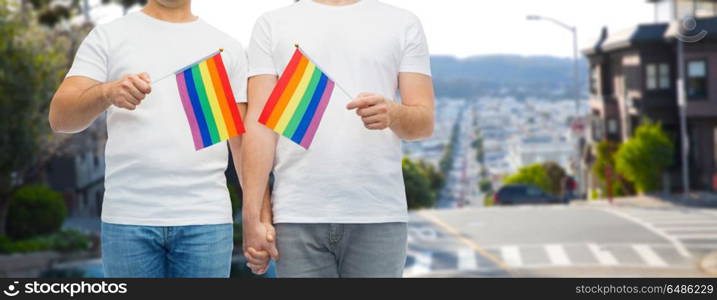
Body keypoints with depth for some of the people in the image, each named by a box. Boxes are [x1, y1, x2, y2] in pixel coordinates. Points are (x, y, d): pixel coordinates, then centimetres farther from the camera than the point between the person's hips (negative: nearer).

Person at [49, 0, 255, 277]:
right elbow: (60, 117, -1)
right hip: (129, 219, 0)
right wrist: (107, 92, -23)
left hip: (206, 220, 1)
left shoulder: (227, 47, 12)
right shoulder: (109, 37, 8)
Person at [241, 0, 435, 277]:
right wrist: (252, 215, -5)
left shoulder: (403, 24, 11)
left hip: (379, 214, 0)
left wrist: (394, 113, -19)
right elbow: (260, 122, 3)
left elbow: (425, 121, 5)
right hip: (297, 216, 0)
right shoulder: (273, 25, 10)